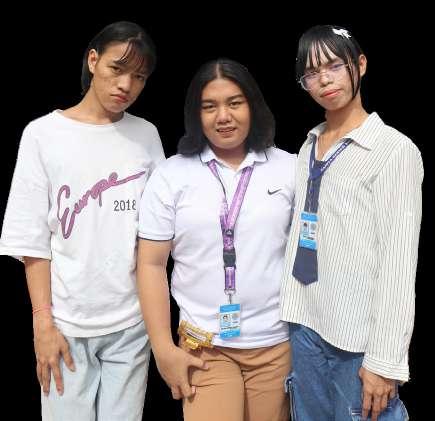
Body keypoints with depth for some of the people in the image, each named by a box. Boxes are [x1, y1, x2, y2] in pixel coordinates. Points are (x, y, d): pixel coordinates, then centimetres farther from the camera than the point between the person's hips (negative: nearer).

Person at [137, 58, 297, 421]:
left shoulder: (290, 169, 1)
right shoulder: (170, 176, -2)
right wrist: (164, 349, -5)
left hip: (278, 343, 2)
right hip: (204, 346, -1)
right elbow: (151, 264, -2)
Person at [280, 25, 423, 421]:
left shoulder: (394, 149, -9)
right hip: (306, 328, 6)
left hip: (360, 338, -5)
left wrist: (384, 359, -14)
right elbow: (301, 236, 10)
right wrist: (292, 317, 8)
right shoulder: (309, 147, 10)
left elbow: (399, 262, -13)